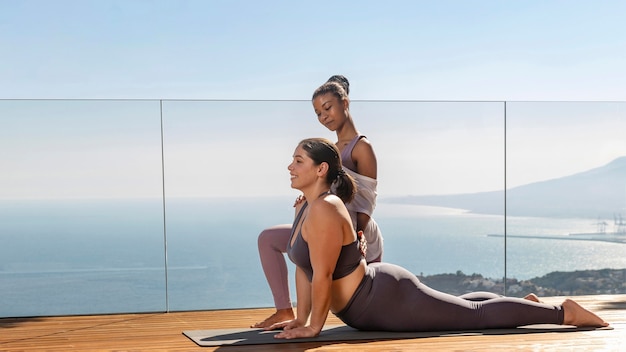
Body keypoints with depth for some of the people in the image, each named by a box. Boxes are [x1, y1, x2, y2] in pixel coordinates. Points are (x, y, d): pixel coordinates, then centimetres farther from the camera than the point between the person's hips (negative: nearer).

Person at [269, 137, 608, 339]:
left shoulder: (325, 210, -24)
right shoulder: (305, 207, 6)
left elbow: (322, 274, -26)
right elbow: (304, 268, 13)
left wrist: (314, 326, -19)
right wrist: (300, 318, 11)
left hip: (385, 298, -10)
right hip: (372, 304, 10)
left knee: (476, 315, -1)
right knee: (457, 307, 29)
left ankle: (563, 312, 7)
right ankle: (524, 304, 42)